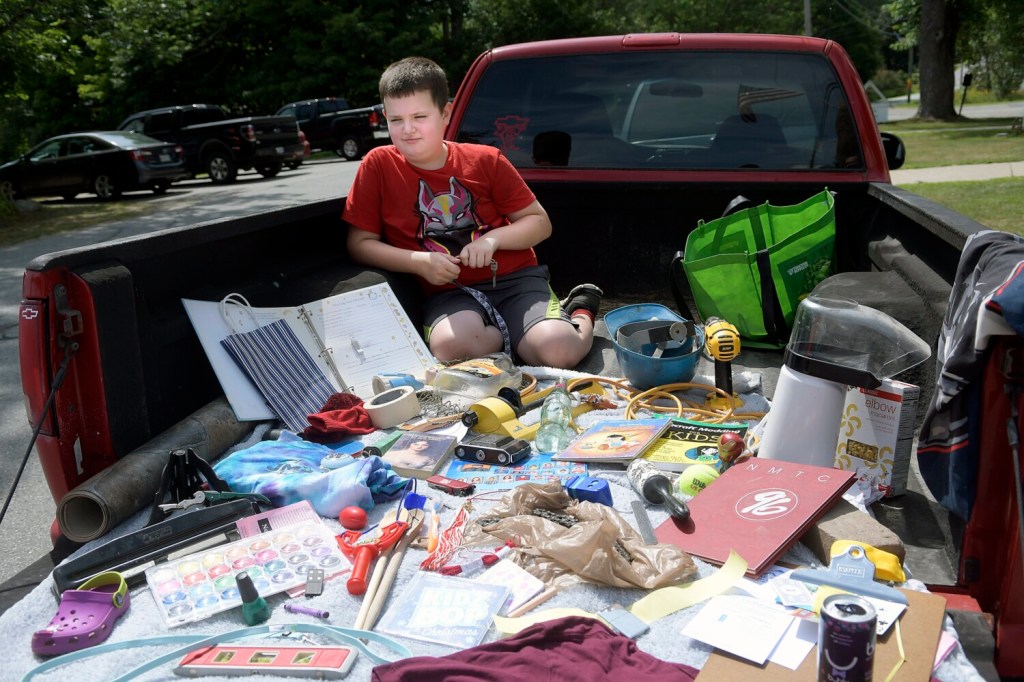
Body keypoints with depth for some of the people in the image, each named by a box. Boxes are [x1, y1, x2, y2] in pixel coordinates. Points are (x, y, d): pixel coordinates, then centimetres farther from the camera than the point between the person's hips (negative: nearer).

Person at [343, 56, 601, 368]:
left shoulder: (486, 160, 3)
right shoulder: (378, 165, 1)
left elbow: (540, 222, 7)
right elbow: (360, 243, 0)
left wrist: (494, 239, -12)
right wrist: (419, 262, -14)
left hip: (514, 278, 0)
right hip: (448, 293, 0)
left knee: (559, 353, -26)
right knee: (450, 346, -37)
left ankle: (578, 313, 11)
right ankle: (519, 331, -4)